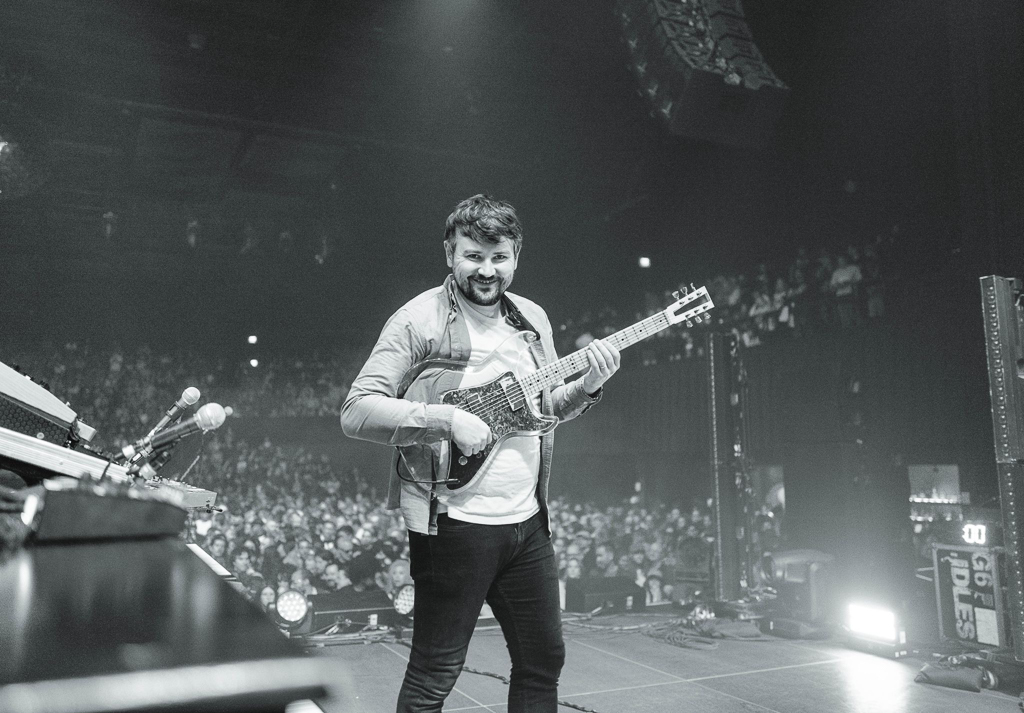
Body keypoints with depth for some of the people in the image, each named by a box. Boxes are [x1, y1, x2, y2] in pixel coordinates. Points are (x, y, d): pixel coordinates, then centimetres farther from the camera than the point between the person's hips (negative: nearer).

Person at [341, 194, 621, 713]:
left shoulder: (533, 319, 10)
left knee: (543, 660, 18)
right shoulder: (420, 319, -10)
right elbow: (356, 411, -15)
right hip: (454, 525, -6)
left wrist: (585, 387, 0)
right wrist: (446, 418, -25)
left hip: (528, 521, 7)